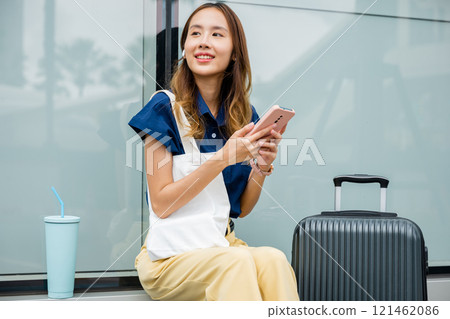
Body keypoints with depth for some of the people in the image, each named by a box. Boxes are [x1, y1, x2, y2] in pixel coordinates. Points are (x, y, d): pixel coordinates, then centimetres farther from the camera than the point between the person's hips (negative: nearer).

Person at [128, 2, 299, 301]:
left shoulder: (245, 116, 9)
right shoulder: (165, 107, -6)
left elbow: (242, 208, 13)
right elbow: (161, 203, -10)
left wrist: (262, 166, -7)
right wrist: (223, 158, -18)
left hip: (223, 245, 4)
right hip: (170, 254, -4)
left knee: (273, 260, -29)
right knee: (238, 262, -34)